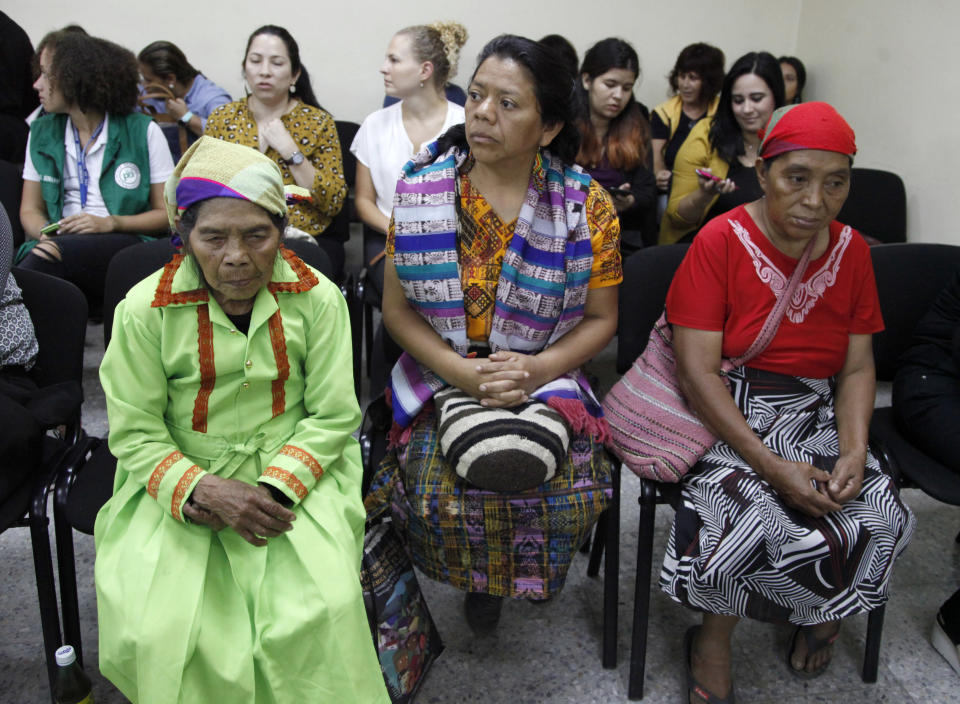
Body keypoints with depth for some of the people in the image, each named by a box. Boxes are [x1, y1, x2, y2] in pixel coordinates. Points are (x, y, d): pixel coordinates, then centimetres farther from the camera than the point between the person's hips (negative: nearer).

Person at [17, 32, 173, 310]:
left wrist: (110, 223, -13)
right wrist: (44, 235, -9)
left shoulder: (143, 131, 3)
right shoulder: (42, 132, 18)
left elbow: (166, 213, 2)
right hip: (61, 242, 3)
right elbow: (31, 209, 15)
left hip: (127, 243, -3)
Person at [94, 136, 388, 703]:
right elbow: (135, 434, -3)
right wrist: (203, 491, -19)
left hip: (296, 470, 0)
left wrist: (274, 485, -17)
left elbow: (333, 414, -3)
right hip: (179, 481, 0)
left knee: (321, 611, -21)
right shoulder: (145, 310, -8)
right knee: (157, 632, -17)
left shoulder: (317, 297, -6)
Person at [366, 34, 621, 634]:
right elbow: (397, 309, 1)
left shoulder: (586, 205, -3)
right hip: (441, 375, 1)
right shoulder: (422, 189, -1)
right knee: (437, 490, -25)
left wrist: (537, 369, -17)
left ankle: (523, 576, 15)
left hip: (546, 378, 0)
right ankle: (472, 577, 13)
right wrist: (459, 371, -16)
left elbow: (600, 318, 2)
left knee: (568, 492, -23)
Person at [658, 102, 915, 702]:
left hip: (816, 417, 5)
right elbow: (698, 371, -16)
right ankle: (714, 636, 1)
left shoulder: (852, 250, 6)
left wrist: (854, 451, -12)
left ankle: (822, 610, 14)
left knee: (883, 512, -18)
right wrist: (772, 465, -23)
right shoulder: (721, 242, -10)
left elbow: (857, 367, 7)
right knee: (750, 514, -29)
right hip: (725, 418, -4)